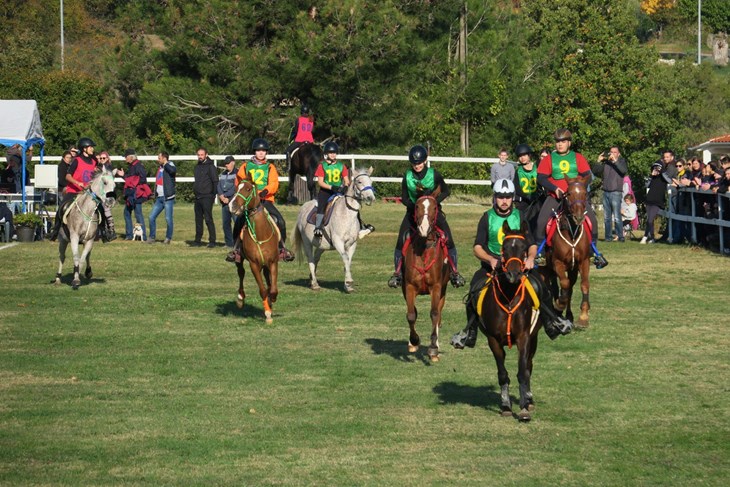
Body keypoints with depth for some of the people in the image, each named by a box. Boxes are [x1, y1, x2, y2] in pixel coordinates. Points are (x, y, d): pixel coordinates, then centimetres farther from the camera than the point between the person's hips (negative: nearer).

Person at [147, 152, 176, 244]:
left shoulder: (169, 166, -6)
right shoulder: (160, 168, 17)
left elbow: (173, 170, -32)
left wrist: (165, 163, -17)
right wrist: (155, 195, 20)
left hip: (168, 198, -8)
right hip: (159, 198, 8)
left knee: (168, 219, -4)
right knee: (152, 217, 4)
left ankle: (168, 238, 8)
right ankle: (152, 237, 13)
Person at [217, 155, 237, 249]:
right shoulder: (223, 174, 17)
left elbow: (235, 188, -13)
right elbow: (219, 186, 10)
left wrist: (225, 196, -10)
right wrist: (222, 197, -7)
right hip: (224, 202, 8)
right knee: (225, 223, 9)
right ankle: (229, 243, 17)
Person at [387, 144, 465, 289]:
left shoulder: (434, 174, -9)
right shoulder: (407, 176, -5)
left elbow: (446, 191, 1)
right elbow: (404, 198, 1)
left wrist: (435, 201, -16)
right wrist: (413, 206, -18)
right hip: (413, 210, 1)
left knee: (448, 239, -13)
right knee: (401, 241, -13)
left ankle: (454, 272, 0)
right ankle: (398, 273, 0)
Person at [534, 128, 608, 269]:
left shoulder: (578, 158, 7)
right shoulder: (548, 159, 4)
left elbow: (587, 176, 3)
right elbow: (541, 178, -2)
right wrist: (555, 188, -15)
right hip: (555, 197, 0)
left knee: (592, 219, -14)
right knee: (541, 220, -20)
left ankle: (595, 252, 0)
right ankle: (538, 250, -4)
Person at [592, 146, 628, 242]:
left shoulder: (621, 162, 4)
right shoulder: (606, 163, 15)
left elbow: (624, 170, -16)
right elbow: (594, 171, 12)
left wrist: (615, 161, -18)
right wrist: (598, 161, 0)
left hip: (616, 192, -5)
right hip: (606, 192, 5)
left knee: (616, 217, -10)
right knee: (607, 217, 6)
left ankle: (620, 236, -8)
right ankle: (608, 237, 10)